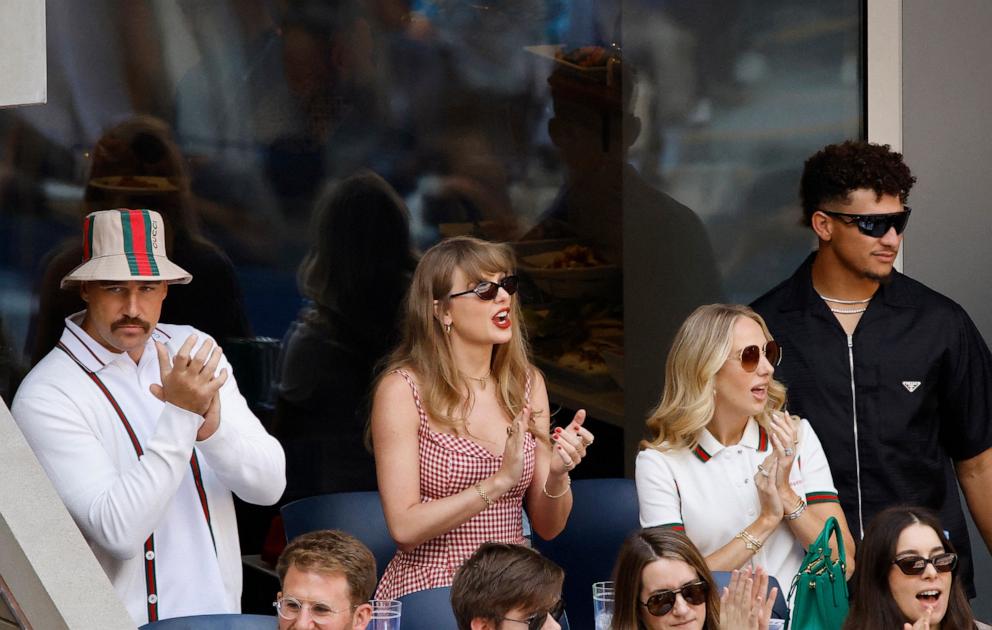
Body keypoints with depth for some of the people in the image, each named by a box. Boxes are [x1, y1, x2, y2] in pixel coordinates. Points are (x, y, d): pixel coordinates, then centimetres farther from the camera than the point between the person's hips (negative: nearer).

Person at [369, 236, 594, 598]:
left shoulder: (527, 383, 10)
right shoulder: (402, 389, -5)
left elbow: (546, 527, 11)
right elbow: (405, 529, -12)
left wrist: (557, 474, -9)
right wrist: (499, 482, -18)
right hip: (429, 591, -4)